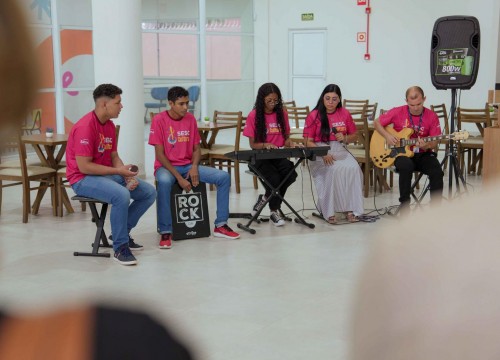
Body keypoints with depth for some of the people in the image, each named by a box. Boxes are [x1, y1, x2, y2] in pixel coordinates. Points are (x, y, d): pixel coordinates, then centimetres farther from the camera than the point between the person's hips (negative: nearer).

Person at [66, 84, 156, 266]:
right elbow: (84, 166, -23)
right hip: (83, 179, -9)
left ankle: (122, 232, 12)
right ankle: (120, 248, -20)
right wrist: (118, 171, -20)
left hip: (108, 174, 9)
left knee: (149, 192, 0)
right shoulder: (85, 127, -20)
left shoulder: (110, 125, 8)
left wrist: (128, 176, -6)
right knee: (121, 195, -35)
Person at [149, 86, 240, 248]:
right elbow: (159, 154, -13)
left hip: (188, 166, 5)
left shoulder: (190, 118, 5)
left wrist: (194, 166, -12)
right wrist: (179, 178, -21)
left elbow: (196, 148, 9)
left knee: (224, 177, -13)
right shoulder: (159, 120, -10)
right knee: (164, 182, -41)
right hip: (166, 167, -5)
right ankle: (165, 232, -29)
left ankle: (221, 225, -4)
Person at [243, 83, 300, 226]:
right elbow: (253, 144, -3)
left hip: (278, 156, 4)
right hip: (260, 157, -4)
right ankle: (275, 211, -3)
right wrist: (265, 145, -23)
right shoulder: (254, 116, -4)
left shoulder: (282, 114, 7)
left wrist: (290, 143, -10)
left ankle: (266, 197, 0)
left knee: (291, 174, -27)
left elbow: (286, 138, 13)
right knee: (274, 178, -30)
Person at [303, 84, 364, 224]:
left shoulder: (345, 114, 10)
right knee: (335, 169, -34)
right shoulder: (314, 116, 0)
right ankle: (329, 211, -24)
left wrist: (345, 138, -5)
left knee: (353, 168, -29)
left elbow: (354, 136, 19)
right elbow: (308, 142, -3)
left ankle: (350, 208, -20)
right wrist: (323, 154, -18)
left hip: (340, 151, 3)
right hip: (320, 153, -3)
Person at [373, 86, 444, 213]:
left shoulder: (431, 116, -2)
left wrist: (427, 146, -25)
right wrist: (387, 136, -8)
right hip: (401, 153, -1)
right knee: (406, 166, -36)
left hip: (422, 154, 2)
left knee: (437, 171, -28)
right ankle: (404, 206, -22)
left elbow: (434, 142, -1)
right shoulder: (398, 112, -4)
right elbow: (377, 122, 8)